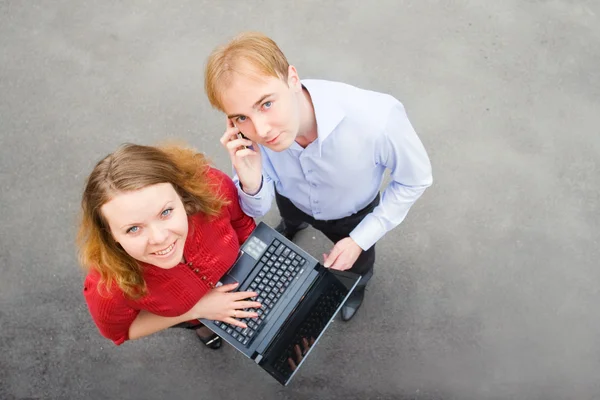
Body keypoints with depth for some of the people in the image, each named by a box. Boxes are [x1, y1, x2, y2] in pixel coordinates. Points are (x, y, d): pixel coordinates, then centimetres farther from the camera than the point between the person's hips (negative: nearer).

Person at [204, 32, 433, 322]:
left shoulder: (377, 118, -46)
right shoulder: (247, 133, -37)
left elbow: (415, 180, -24)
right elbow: (257, 210, -21)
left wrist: (361, 239, -25)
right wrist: (251, 184, -43)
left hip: (352, 213, -1)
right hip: (292, 200, 2)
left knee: (357, 264, 30)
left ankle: (358, 283, 68)